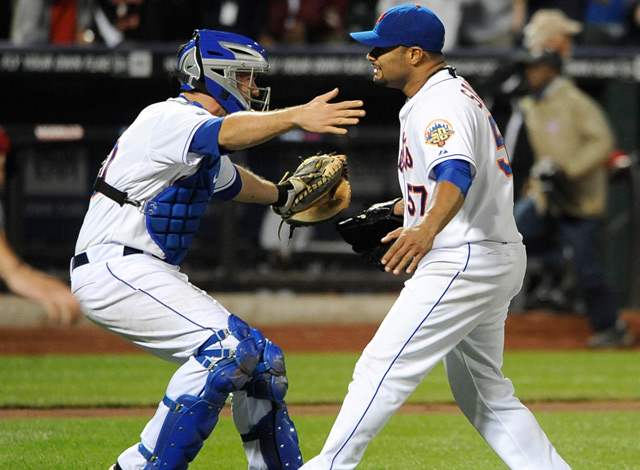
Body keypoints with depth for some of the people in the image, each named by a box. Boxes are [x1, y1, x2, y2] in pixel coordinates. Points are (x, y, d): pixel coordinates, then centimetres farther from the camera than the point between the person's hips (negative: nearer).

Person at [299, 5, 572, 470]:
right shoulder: (455, 94, 17)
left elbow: (456, 173, -36)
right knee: (486, 396, 17)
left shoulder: (442, 103, -17)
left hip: (464, 264, -11)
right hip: (498, 262, 11)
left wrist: (427, 230, -53)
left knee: (382, 370, -10)